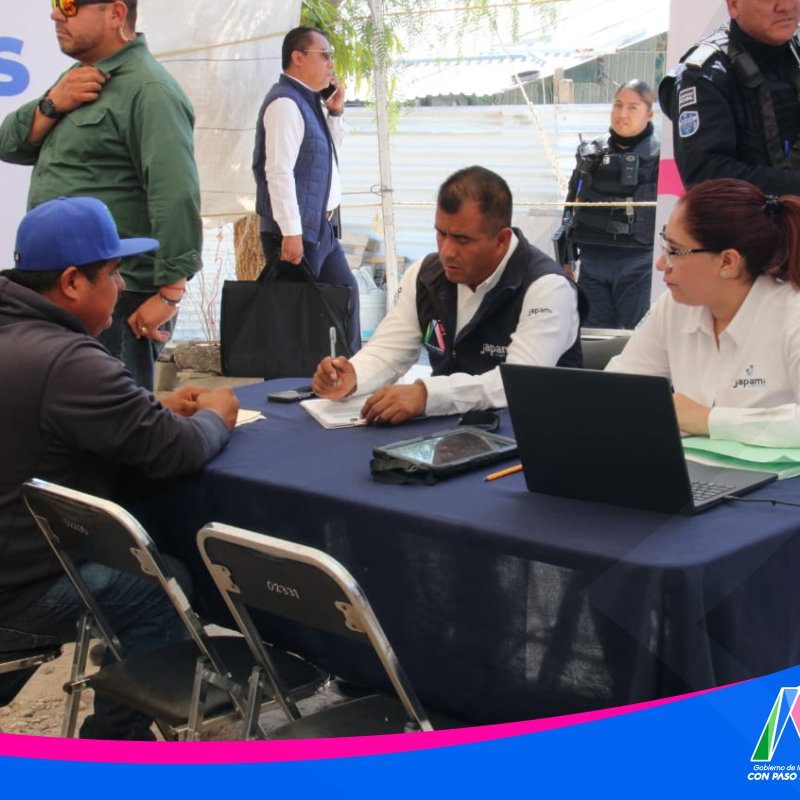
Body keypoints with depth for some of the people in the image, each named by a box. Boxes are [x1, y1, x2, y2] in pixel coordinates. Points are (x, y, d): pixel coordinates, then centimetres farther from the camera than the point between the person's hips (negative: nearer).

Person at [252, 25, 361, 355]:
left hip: (322, 227, 10)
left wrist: (335, 113, 12)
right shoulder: (285, 103, -15)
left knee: (345, 291, 18)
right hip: (297, 231, -10)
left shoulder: (309, 101, 14)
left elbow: (327, 154, 29)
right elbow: (279, 171, -23)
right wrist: (291, 232, -25)